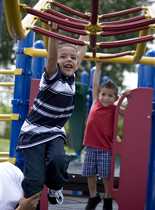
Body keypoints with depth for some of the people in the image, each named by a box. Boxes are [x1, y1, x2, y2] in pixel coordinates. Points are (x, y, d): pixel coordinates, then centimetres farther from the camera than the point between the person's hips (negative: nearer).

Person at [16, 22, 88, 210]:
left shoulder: (71, 77, 2)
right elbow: (51, 56, -33)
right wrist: (54, 32, -45)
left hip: (55, 132, 5)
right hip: (34, 132, -5)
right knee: (35, 179, -12)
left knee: (58, 160, -26)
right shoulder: (51, 76, -14)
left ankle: (55, 187, 4)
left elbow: (80, 51, 14)